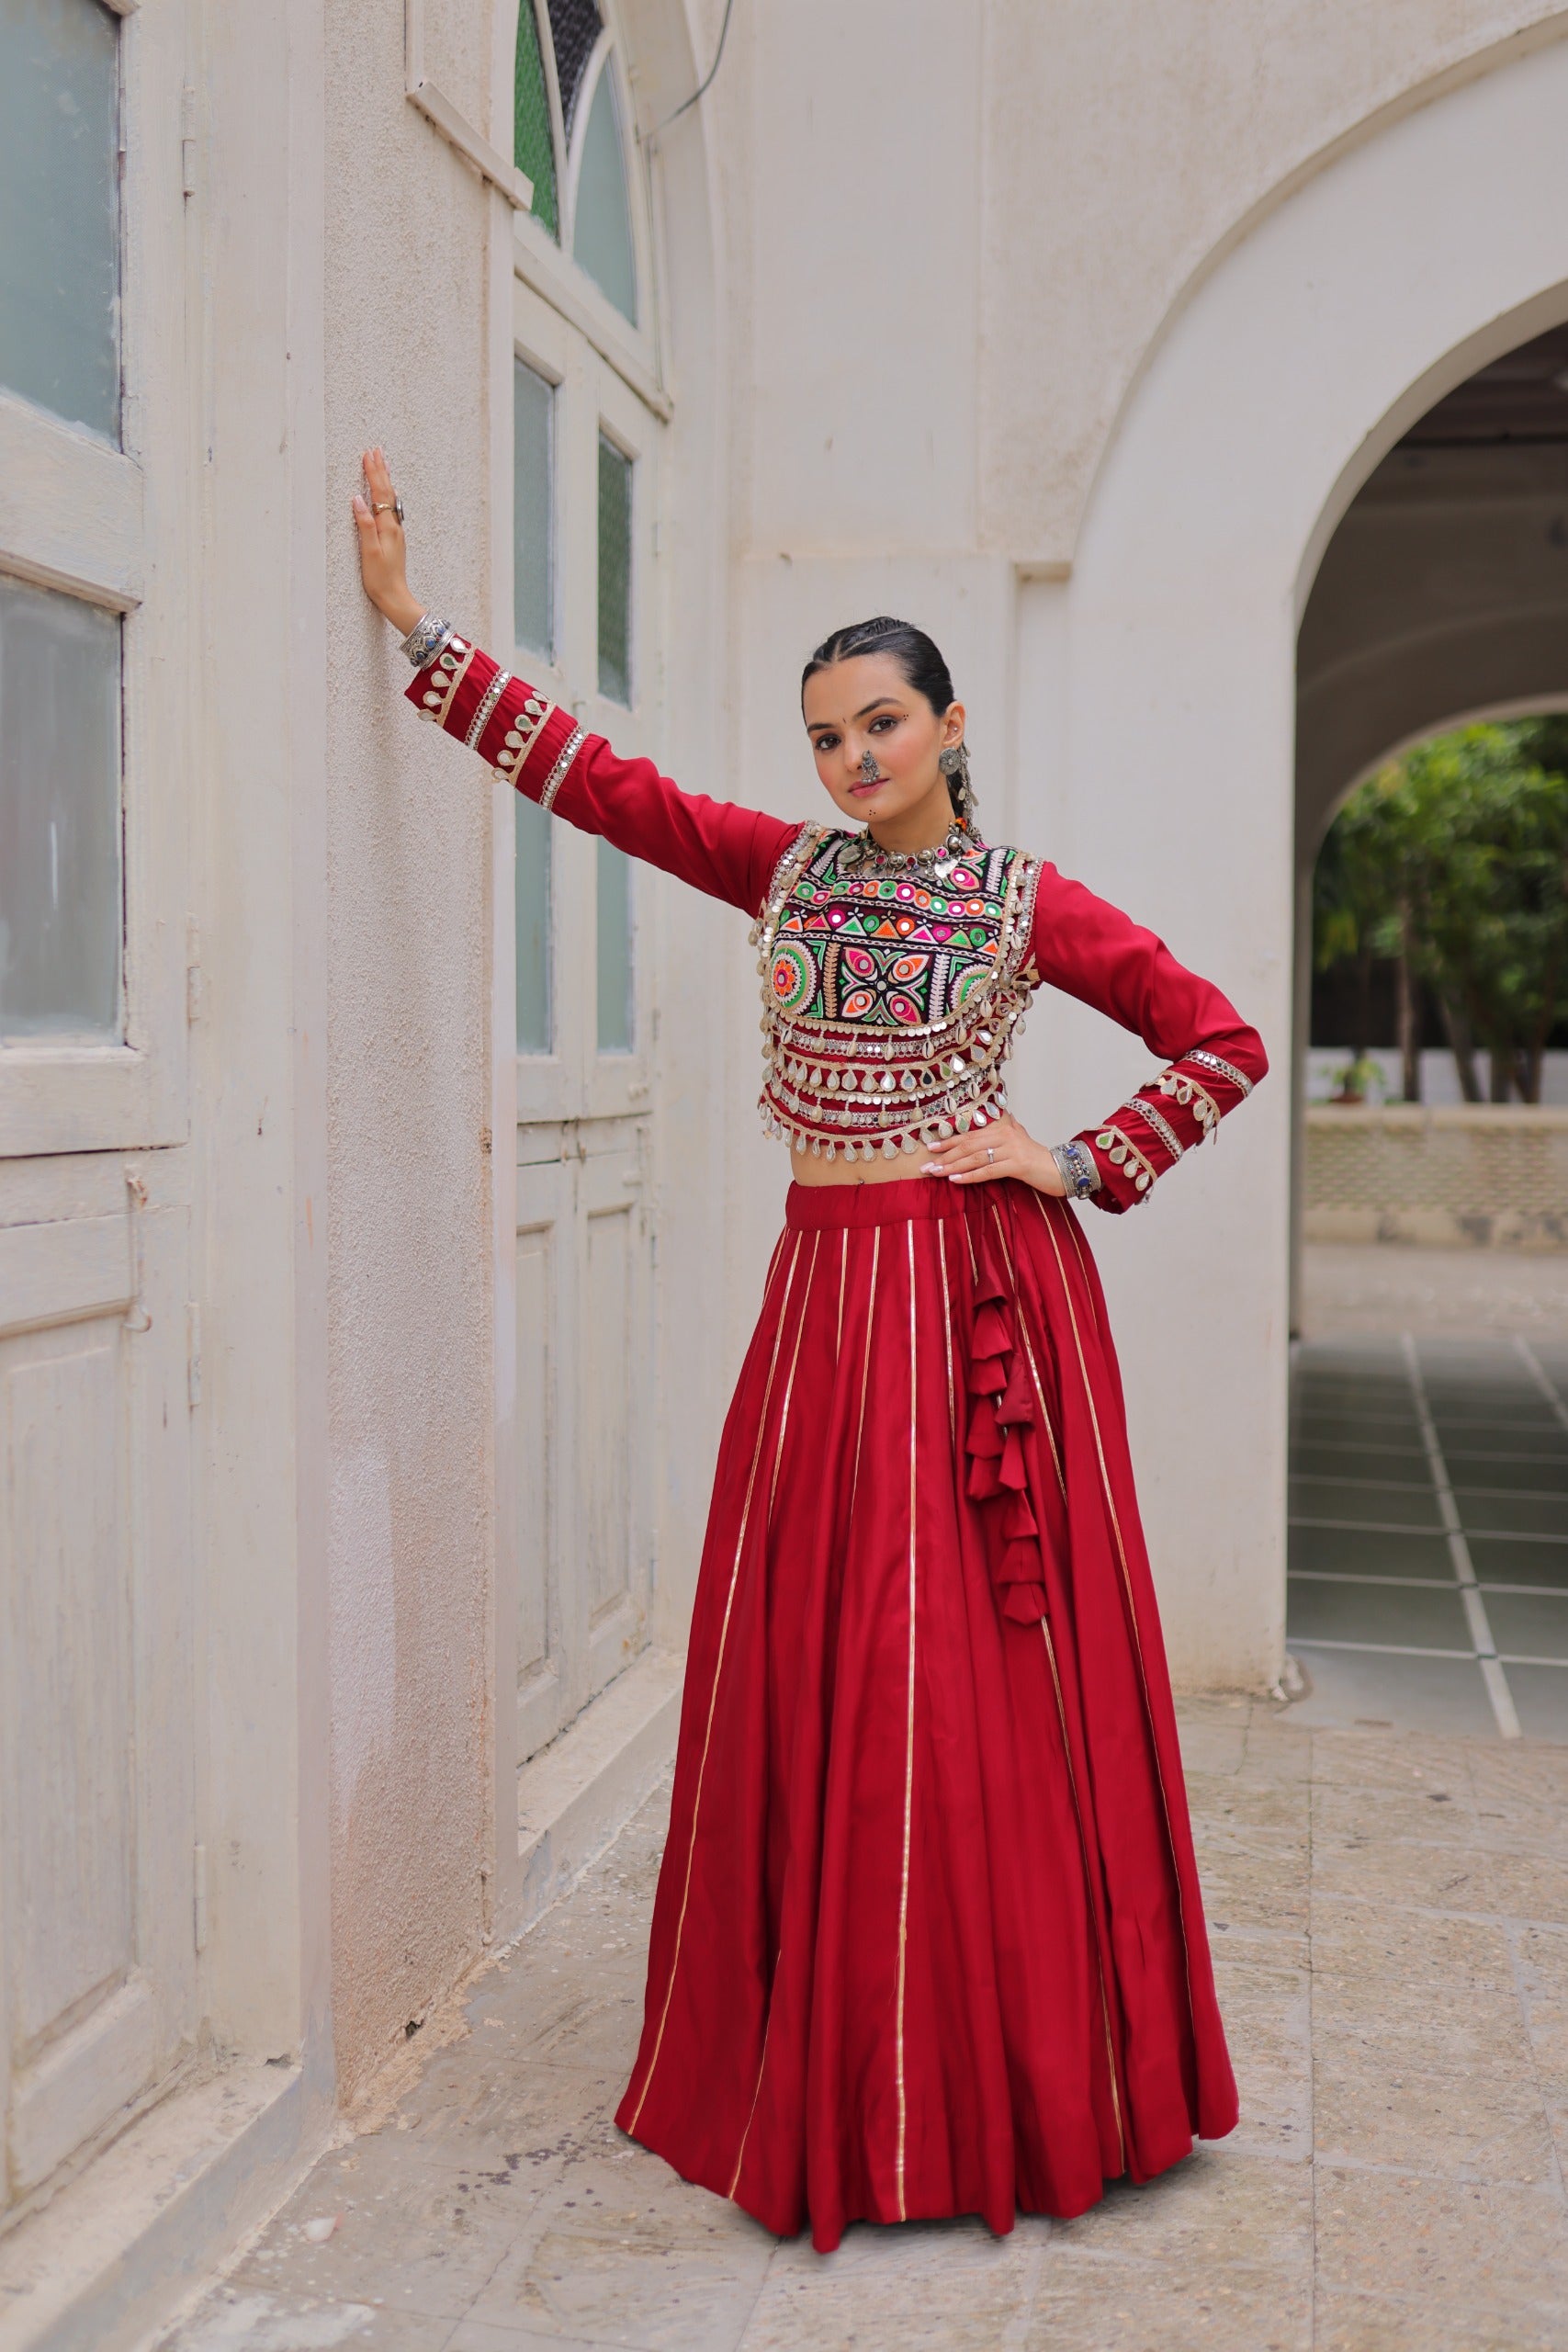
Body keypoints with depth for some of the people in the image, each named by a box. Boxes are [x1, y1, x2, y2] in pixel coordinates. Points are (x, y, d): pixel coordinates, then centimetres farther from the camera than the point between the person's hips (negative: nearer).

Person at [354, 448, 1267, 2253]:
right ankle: (827, 2061, 23)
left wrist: (1081, 1167, -7)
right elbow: (599, 779, 8)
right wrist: (411, 621, 7)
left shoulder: (1025, 902, 0)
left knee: (978, 1667, 0)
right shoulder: (787, 869, 10)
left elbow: (1223, 1043, 2)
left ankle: (999, 2068, 16)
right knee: (810, 1665, 7)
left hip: (981, 1292, -4)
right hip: (824, 1291, 4)